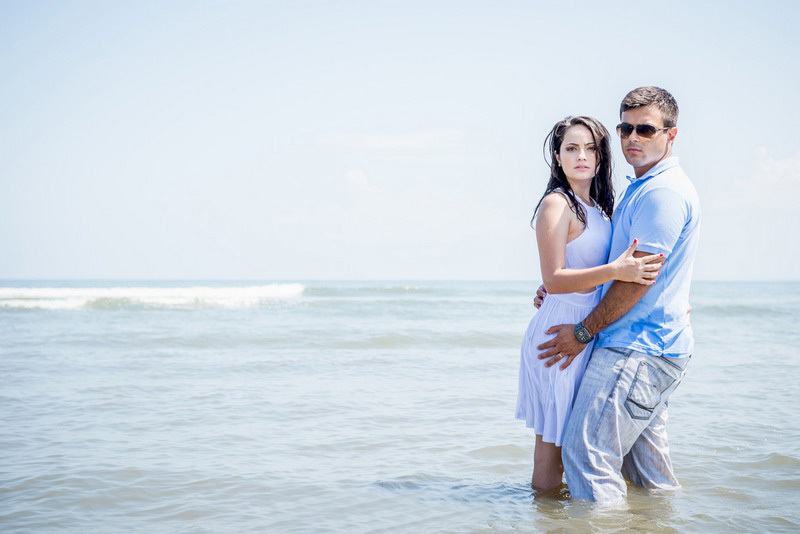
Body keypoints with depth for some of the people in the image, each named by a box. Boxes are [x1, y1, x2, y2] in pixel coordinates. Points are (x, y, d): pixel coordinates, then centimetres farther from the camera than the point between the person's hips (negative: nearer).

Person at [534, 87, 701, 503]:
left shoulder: (663, 192, -15)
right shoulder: (641, 188, 19)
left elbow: (637, 278, -18)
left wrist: (584, 332, -11)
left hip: (639, 348, -11)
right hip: (652, 345, 11)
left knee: (585, 453, -12)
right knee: (643, 450, 16)